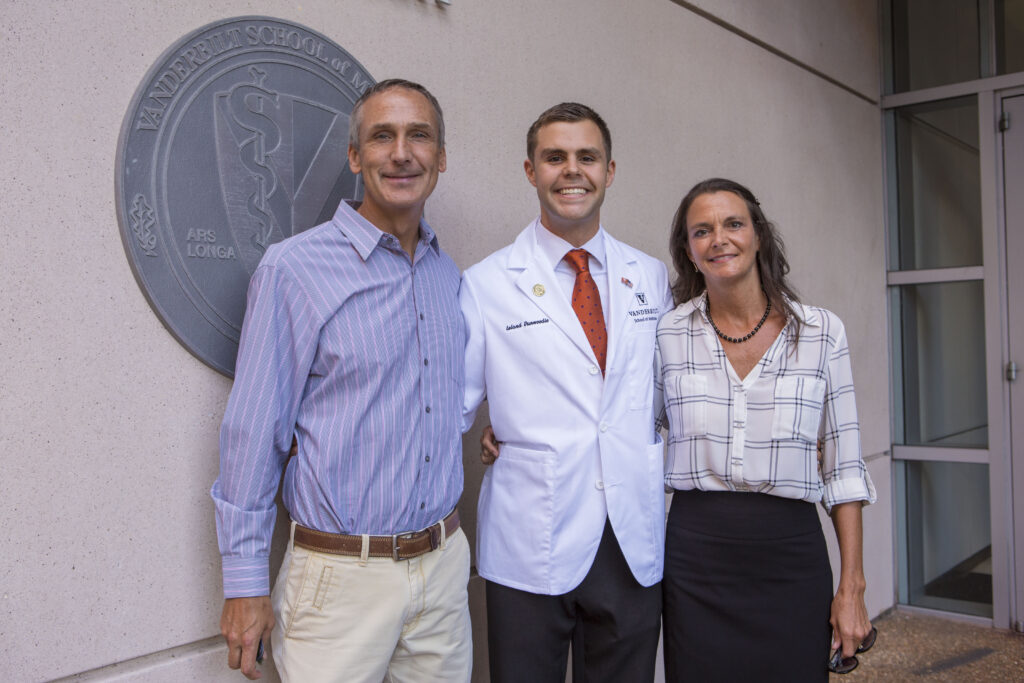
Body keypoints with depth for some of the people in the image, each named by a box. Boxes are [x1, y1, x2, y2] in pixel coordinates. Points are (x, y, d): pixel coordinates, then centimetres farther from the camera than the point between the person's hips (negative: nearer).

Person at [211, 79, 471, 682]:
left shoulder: (449, 275, 7)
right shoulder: (294, 269, -10)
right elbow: (253, 433, -9)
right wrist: (245, 584, -8)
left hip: (444, 565, 5)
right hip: (341, 573, -5)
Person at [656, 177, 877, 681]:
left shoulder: (821, 332, 0)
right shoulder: (666, 334, -1)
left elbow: (843, 467, 2)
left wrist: (852, 588, 0)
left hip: (791, 556, 0)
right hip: (695, 557, 0)